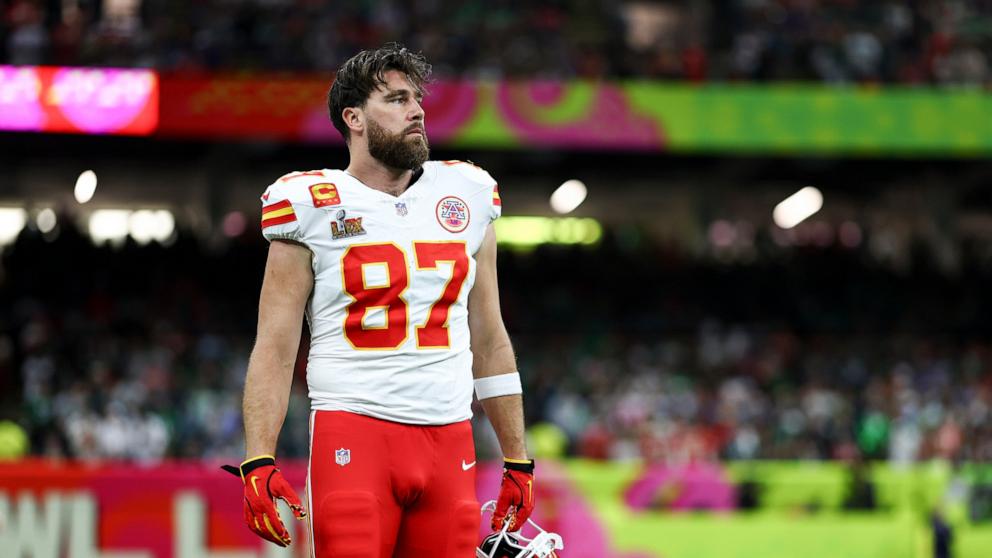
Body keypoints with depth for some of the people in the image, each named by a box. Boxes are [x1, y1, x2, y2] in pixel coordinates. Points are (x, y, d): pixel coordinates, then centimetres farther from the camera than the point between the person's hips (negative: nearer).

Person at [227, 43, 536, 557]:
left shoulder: (466, 196, 15)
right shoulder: (313, 206, 3)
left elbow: (490, 342, 20)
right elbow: (274, 349, 0)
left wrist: (517, 460, 17)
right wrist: (259, 461, -11)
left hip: (449, 443, 4)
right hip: (353, 435, -4)